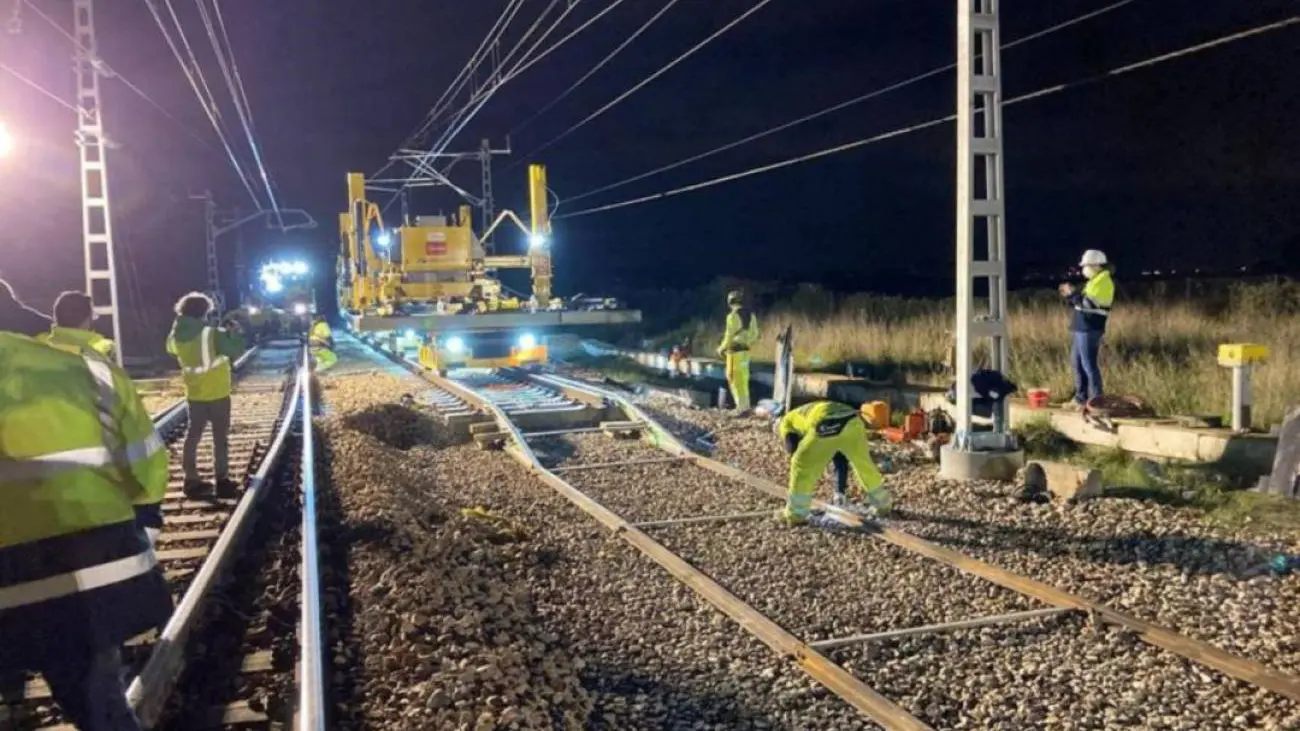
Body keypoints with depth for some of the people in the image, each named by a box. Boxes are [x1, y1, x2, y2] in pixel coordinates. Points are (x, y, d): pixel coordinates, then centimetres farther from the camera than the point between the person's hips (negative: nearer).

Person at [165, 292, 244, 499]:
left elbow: (170, 348, 20)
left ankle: (191, 480, 17)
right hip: (217, 395, -5)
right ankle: (222, 481, 6)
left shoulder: (177, 337, -3)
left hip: (194, 395, 5)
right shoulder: (213, 334, -20)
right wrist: (235, 333, -2)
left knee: (193, 435, 14)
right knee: (220, 437, 4)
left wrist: (178, 326, 17)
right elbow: (236, 351, -17)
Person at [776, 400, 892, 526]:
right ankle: (883, 503, 44)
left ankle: (795, 514, 16)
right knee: (863, 463, 29)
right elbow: (840, 459, 45)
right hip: (853, 422, 6)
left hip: (826, 427, -6)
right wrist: (840, 490, 50)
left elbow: (795, 453, 23)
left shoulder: (787, 422, 31)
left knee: (802, 465, 13)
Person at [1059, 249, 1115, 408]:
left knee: (1089, 364, -9)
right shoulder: (1096, 282, 19)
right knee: (1077, 363, 14)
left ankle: (1097, 400, -5)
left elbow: (1089, 304, -23)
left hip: (1089, 330, -10)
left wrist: (1073, 293, -14)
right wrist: (1069, 297, 10)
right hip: (1081, 329, 10)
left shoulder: (1103, 282, -12)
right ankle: (1081, 397, 21)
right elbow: (1081, 305, 23)